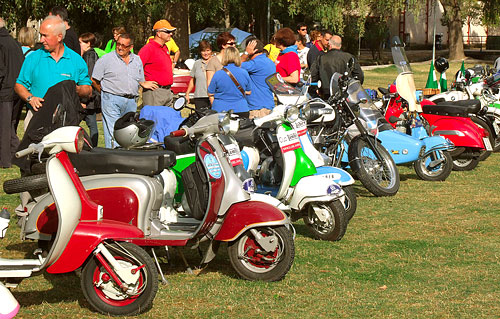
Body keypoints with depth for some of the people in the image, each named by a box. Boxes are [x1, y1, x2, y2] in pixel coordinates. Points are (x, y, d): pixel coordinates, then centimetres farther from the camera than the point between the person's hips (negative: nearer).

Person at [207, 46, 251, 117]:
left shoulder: (218, 74, -6)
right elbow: (249, 92, 13)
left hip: (221, 111, -2)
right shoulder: (244, 73, 0)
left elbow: (210, 94, 3)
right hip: (241, 110, 2)